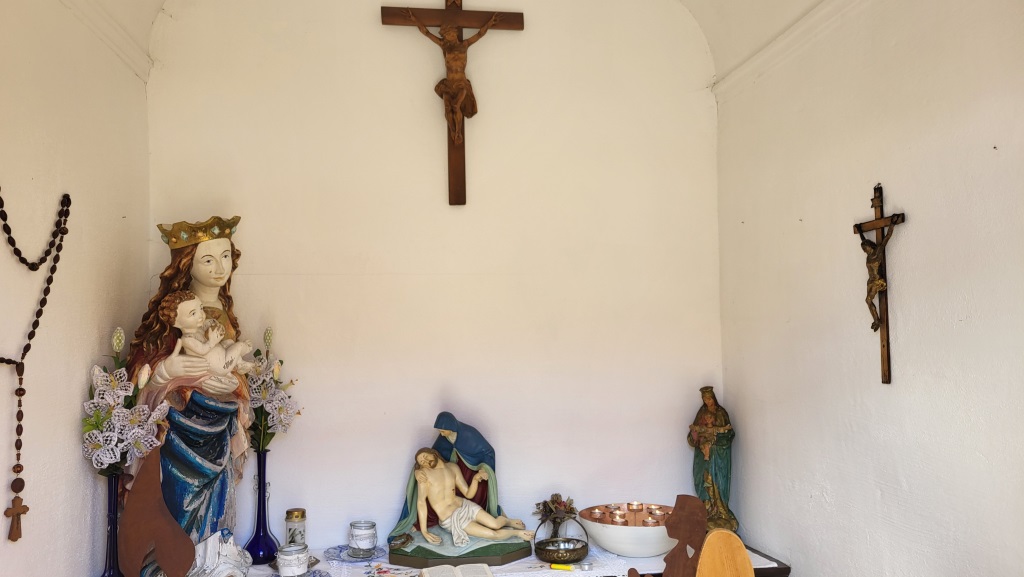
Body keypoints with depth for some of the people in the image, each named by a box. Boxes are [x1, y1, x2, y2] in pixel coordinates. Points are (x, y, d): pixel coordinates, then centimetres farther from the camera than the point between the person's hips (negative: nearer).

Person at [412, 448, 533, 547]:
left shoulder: (453, 467, 1)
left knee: (495, 524, -17)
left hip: (465, 506, 4)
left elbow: (468, 494, 3)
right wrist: (424, 531, -22)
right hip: (450, 520, -4)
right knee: (492, 534, -16)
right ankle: (516, 532, 13)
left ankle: (509, 521, 18)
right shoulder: (423, 473, -14)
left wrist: (475, 479, -17)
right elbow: (421, 501, -17)